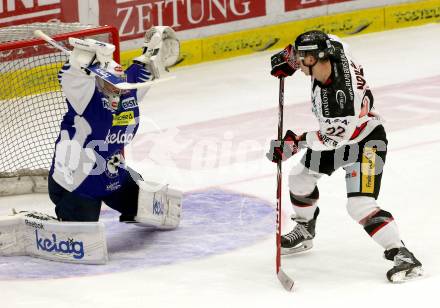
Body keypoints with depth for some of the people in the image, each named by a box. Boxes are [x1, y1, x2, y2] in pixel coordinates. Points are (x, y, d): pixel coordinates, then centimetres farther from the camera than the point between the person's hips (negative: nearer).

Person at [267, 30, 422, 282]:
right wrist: (287, 58, 7)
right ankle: (305, 232, 41)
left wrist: (296, 142, -22)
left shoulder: (343, 96, -40)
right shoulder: (332, 48, -20)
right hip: (337, 134, 10)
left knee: (360, 205, -21)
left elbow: (333, 138, -28)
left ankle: (401, 255, -17)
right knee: (300, 177, 18)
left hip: (365, 141, -10)